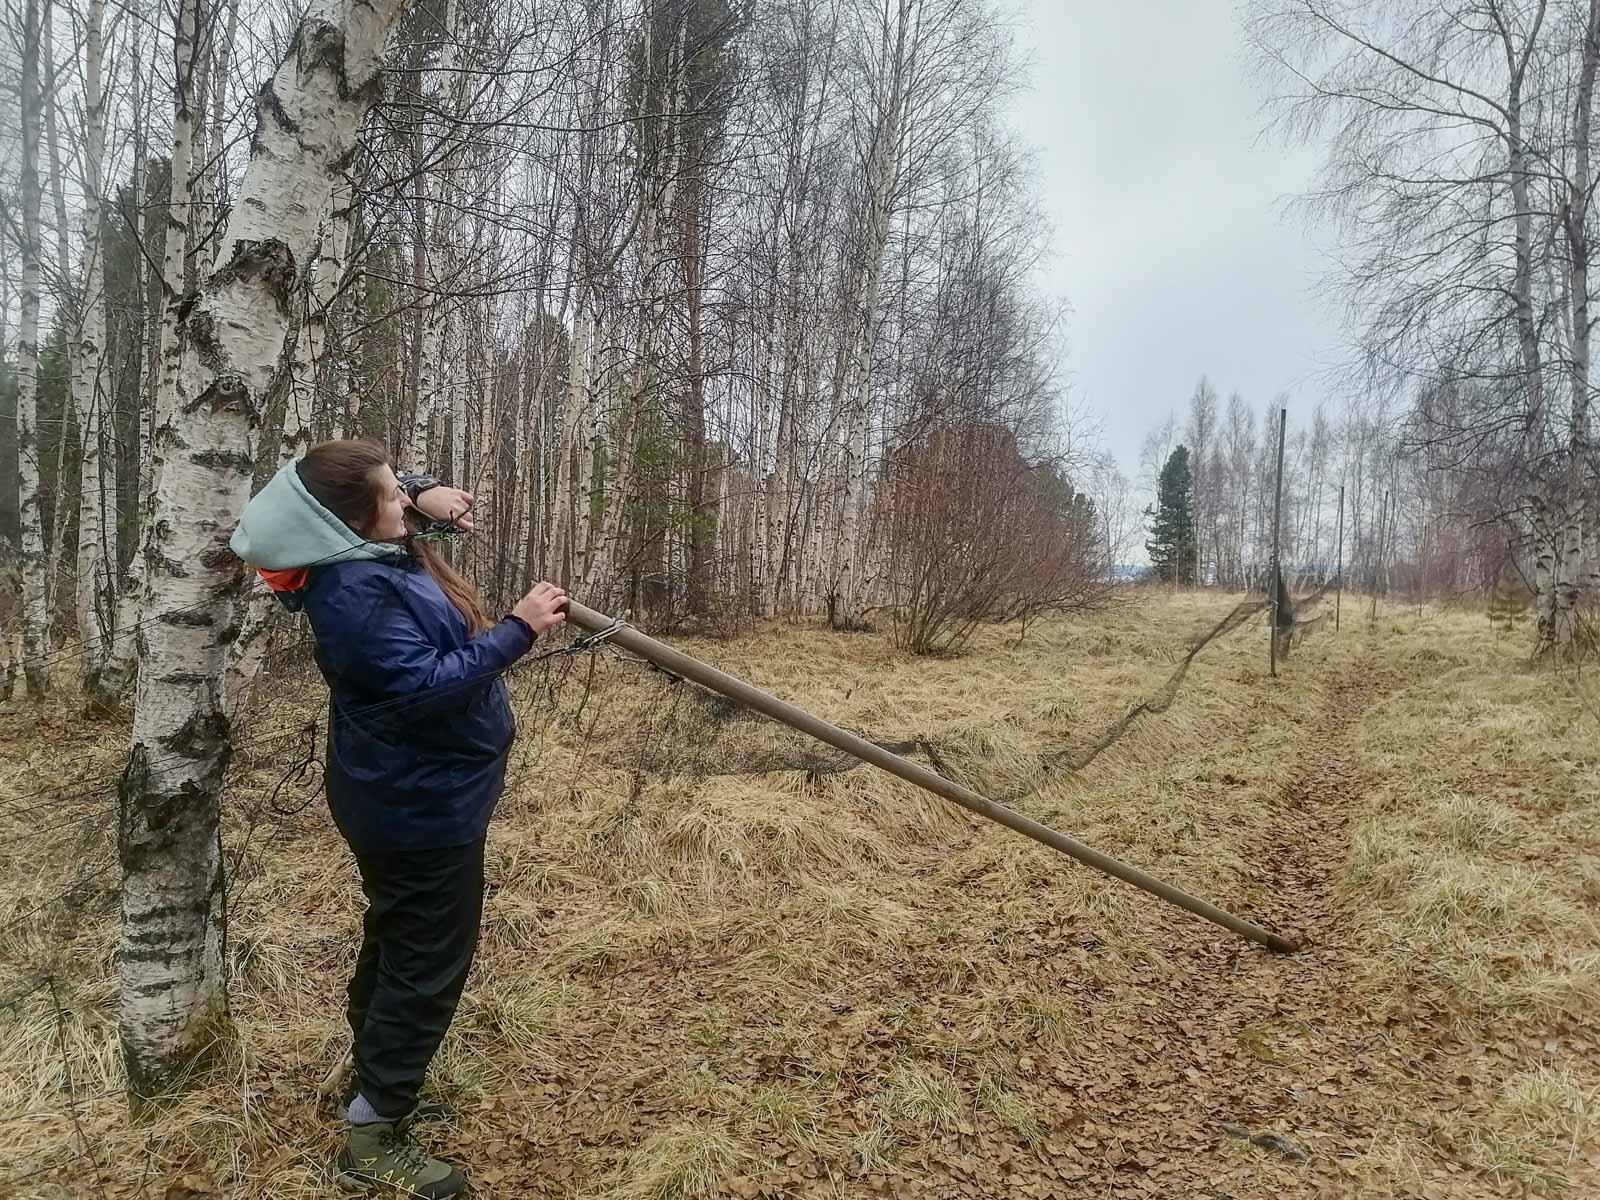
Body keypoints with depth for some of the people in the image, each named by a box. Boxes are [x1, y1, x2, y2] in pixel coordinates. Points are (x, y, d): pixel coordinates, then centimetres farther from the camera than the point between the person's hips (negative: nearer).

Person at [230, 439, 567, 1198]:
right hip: (420, 806, -11)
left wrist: (425, 493, 3)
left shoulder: (372, 553, 3)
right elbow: (426, 687, -32)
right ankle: (374, 1139, 18)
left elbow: (382, 494, 24)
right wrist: (516, 629, -28)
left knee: (397, 949, 25)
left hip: (409, 796, 11)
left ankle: (375, 1080, 44)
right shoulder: (357, 593, -27)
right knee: (426, 967, 2)